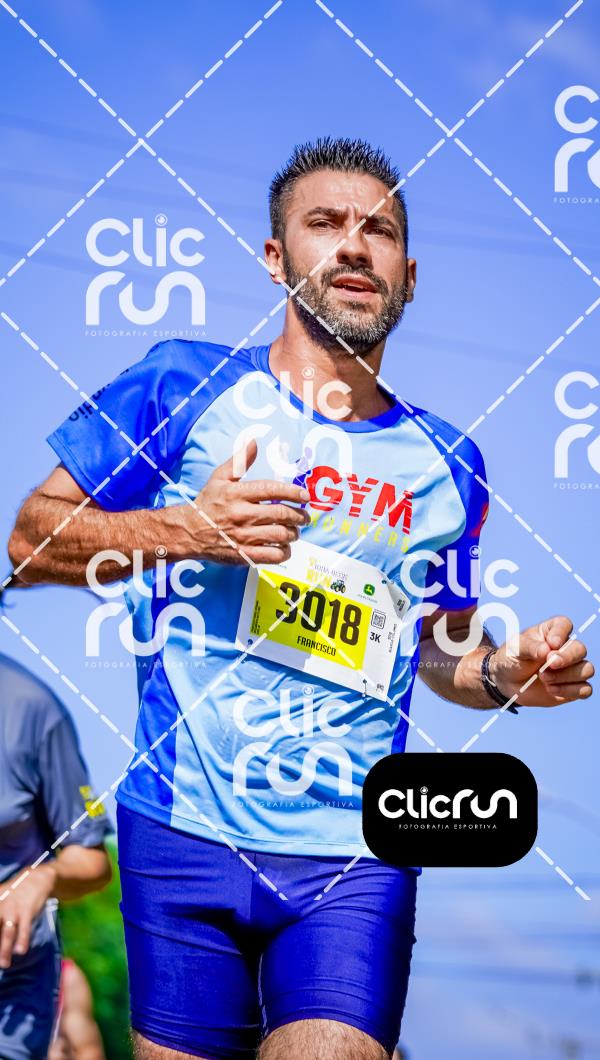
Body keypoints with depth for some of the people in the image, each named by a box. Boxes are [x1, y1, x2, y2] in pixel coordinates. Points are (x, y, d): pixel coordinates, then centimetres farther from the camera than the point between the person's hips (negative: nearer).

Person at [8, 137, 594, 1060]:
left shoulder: (445, 463, 12)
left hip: (355, 854, 2)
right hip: (187, 834, -1)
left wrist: (503, 675, 3)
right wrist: (184, 529, -13)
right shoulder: (186, 385, 3)